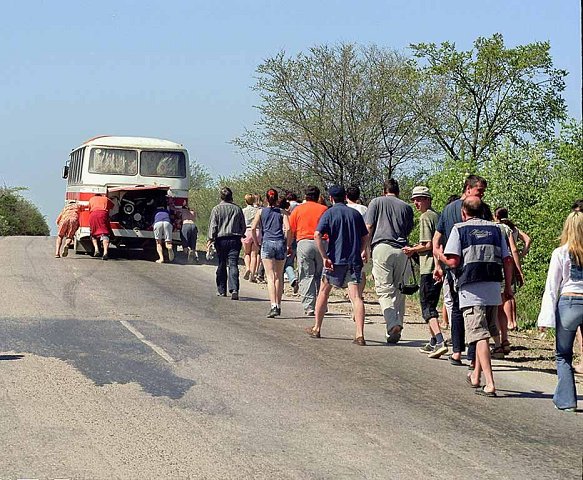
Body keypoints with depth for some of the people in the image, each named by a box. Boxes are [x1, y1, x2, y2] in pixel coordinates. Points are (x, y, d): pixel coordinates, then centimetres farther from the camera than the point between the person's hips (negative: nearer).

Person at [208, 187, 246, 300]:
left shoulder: (216, 209, -2)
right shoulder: (237, 209, 6)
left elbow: (213, 226, -7)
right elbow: (243, 226, 11)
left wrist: (210, 239, -4)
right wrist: (240, 235, 27)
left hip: (221, 239, -1)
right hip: (235, 239, 1)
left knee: (222, 265, 11)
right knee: (233, 264, -6)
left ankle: (222, 290, 19)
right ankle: (234, 289, -23)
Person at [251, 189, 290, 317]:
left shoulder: (261, 212, 7)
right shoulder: (282, 212, 7)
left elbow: (253, 228, -3)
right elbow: (288, 228, -6)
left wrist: (257, 242, 9)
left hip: (267, 243, -1)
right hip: (280, 244, 1)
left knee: (270, 277, -6)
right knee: (279, 276, 12)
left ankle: (273, 306, -19)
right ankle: (278, 305, 18)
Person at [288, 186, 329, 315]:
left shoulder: (298, 209, 7)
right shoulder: (324, 209, 8)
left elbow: (291, 230, 6)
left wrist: (288, 246, 15)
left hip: (304, 243, -1)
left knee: (306, 277, 0)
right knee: (320, 276, 10)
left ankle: (309, 307, -7)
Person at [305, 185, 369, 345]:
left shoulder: (329, 213, -1)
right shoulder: (355, 213, 8)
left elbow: (317, 235, -15)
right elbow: (365, 237, 15)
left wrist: (325, 257, -12)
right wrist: (362, 252, 33)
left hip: (335, 260, -2)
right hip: (354, 260, 2)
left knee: (324, 292, 16)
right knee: (355, 296, -6)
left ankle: (316, 329, 25)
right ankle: (360, 335, -18)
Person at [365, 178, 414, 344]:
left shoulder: (377, 202, 10)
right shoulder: (406, 207, 17)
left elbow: (368, 227, 5)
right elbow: (408, 231, 17)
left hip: (382, 247, -3)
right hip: (402, 249, 3)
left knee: (384, 289, -6)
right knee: (399, 290, 11)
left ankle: (392, 324, -24)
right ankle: (398, 324, 6)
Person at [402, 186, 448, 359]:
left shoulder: (425, 217, -10)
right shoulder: (437, 216, 17)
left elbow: (428, 245, -17)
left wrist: (412, 250, -1)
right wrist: (417, 248, 19)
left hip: (429, 269, -9)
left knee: (427, 307, -10)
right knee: (431, 305, 18)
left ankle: (440, 342, -23)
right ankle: (433, 342, 23)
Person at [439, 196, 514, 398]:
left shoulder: (459, 229, 3)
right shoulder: (495, 229, 14)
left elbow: (453, 261, -7)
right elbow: (508, 260, 10)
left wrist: (440, 257, 14)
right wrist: (508, 287, 19)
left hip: (471, 289, -4)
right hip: (493, 288, 4)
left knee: (480, 336, -8)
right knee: (485, 334, 18)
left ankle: (490, 384, -17)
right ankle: (476, 376, 28)